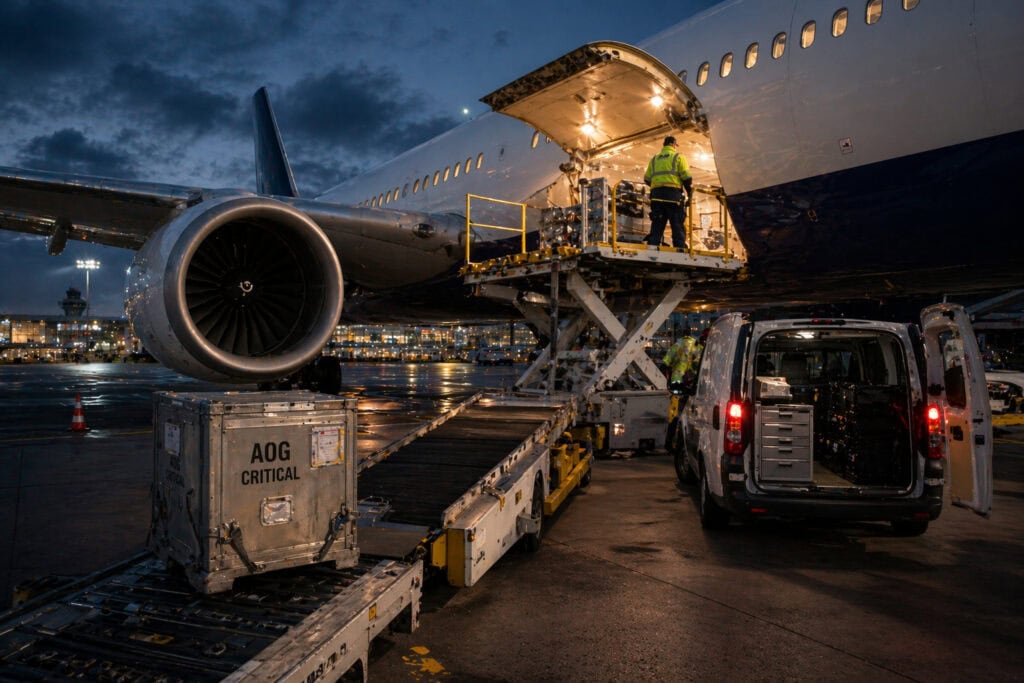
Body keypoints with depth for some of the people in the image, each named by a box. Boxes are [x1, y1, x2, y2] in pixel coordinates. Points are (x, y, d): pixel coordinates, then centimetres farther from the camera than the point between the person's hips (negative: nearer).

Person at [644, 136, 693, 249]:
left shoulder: (654, 159, 19)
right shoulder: (678, 157, 6)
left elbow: (647, 179, 15)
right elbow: (687, 177, -3)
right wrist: (689, 191, 11)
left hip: (656, 195, 4)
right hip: (673, 193, -4)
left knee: (657, 224, 5)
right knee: (678, 225, -3)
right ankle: (680, 248, -8)